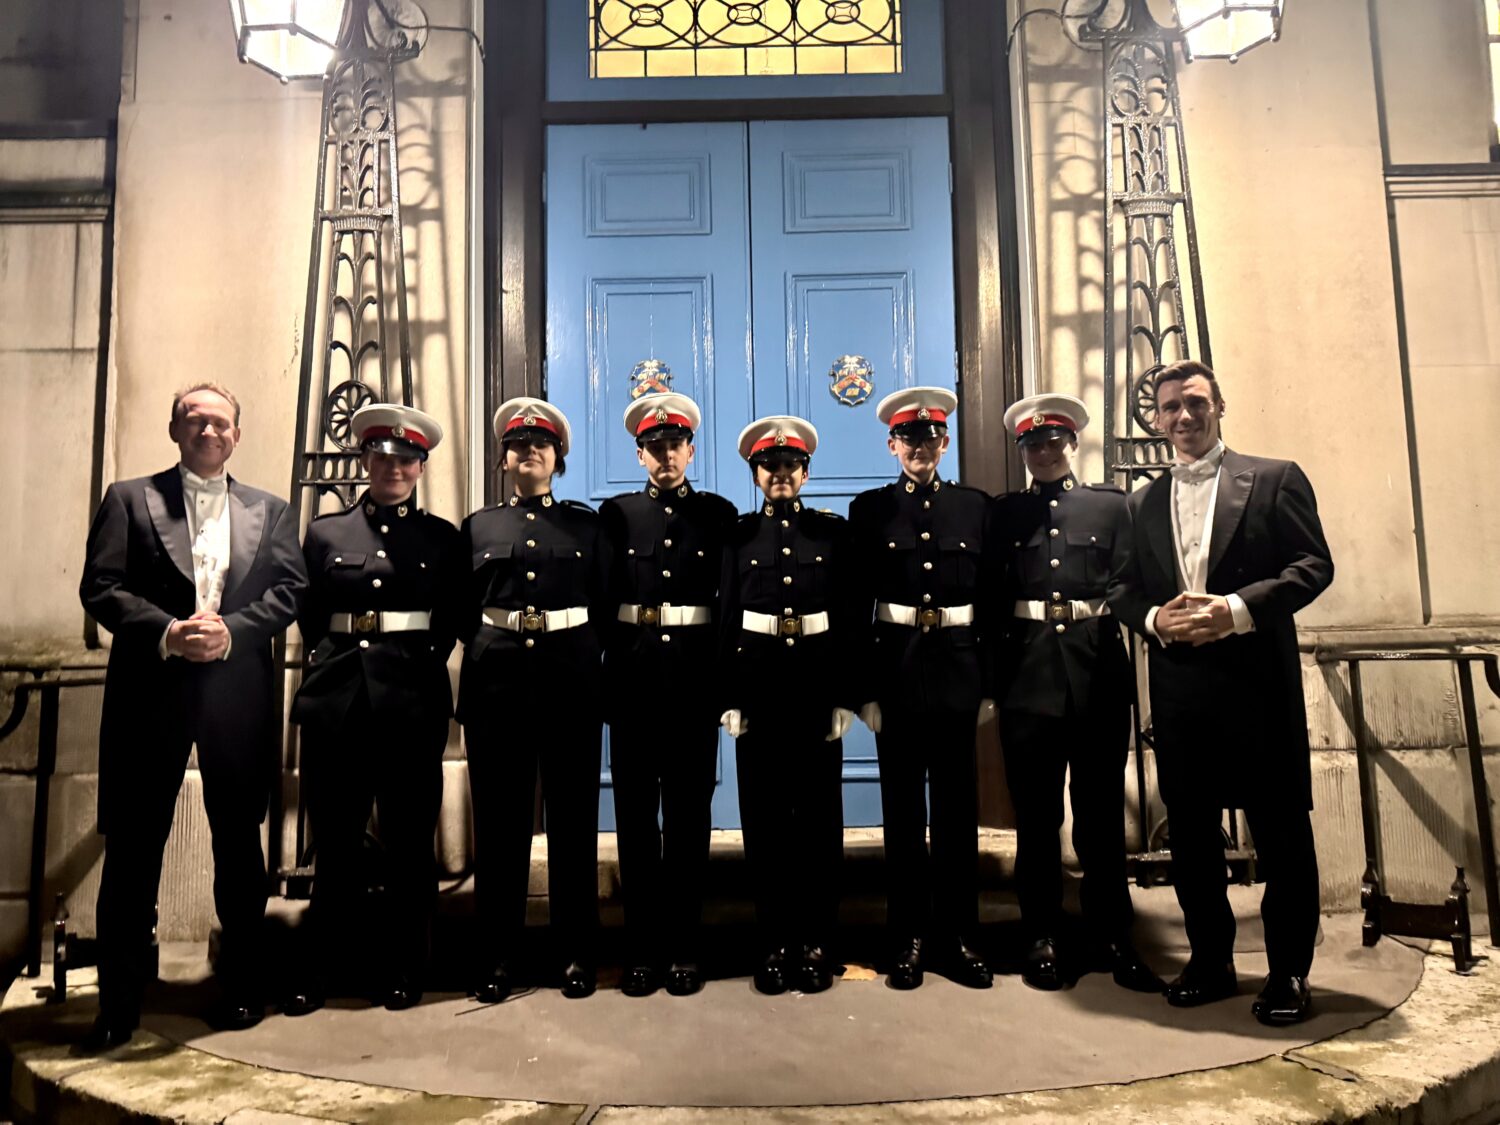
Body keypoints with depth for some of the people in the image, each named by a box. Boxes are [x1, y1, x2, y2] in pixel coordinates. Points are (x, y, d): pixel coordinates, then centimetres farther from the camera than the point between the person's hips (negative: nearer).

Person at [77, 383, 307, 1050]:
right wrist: (166, 632, -15)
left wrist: (230, 629, -13)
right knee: (133, 846, 3)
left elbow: (289, 589, 3)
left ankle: (242, 986, 22)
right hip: (150, 688, -1)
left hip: (239, 690, 1)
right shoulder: (129, 499, 10)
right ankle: (118, 1005, 15)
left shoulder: (269, 512, 14)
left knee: (239, 842, 9)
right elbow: (100, 588, 0)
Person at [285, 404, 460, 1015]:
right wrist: (327, 662, 7)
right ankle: (320, 966, 22)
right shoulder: (325, 531, 10)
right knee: (335, 838, 7)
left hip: (413, 701, -1)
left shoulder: (442, 538, 8)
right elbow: (307, 617, 13)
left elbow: (453, 621, 10)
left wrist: (422, 664, 4)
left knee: (409, 838, 5)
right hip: (336, 699, 1)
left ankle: (402, 968, 19)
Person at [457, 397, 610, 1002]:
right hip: (496, 681, 1)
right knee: (499, 820, 5)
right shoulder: (478, 526, 13)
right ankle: (498, 956, 16)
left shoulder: (587, 524, 11)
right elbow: (461, 610, 10)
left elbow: (605, 606, 8)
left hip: (572, 682, 0)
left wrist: (581, 654, 2)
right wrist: (488, 647, 5)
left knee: (574, 818, 4)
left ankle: (576, 952, 15)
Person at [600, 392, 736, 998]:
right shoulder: (616, 514, 9)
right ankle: (641, 948, 17)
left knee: (689, 813, 5)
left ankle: (684, 947, 16)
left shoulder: (719, 514, 7)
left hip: (695, 679, -1)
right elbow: (600, 600, 6)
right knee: (636, 813, 6)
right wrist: (600, 676, 0)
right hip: (632, 678, 1)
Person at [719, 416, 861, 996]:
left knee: (819, 813, 5)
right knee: (765, 815, 5)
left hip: (819, 677, 0)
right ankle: (775, 943, 17)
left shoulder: (833, 531, 5)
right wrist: (730, 698, -3)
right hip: (758, 680, 1)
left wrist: (846, 695, -4)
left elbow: (851, 617, 2)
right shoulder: (739, 535, 7)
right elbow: (727, 620, 4)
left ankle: (816, 942, 17)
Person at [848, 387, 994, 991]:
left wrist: (988, 680, 1)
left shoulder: (975, 506, 8)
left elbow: (991, 598, 6)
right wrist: (861, 686, -5)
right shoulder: (869, 510, 4)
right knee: (902, 809, 7)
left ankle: (955, 936, 20)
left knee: (958, 807, 7)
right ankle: (908, 939, 18)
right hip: (896, 668, -1)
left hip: (958, 669, 1)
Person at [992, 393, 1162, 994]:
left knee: (1102, 809, 7)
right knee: (1035, 813, 5)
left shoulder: (1111, 505, 11)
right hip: (1028, 673, 0)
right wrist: (990, 678, -1)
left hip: (1099, 670, 0)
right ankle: (1043, 939, 16)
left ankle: (1113, 938, 18)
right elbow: (991, 596, 6)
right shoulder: (1004, 514, 12)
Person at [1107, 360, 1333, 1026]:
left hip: (1258, 678, -3)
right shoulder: (1142, 504, 15)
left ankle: (1288, 973, 18)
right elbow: (1121, 588, 12)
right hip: (1178, 686, 4)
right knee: (1189, 828, 10)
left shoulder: (1274, 479, 4)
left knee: (1281, 829, 3)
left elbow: (1314, 564, -4)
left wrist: (1238, 608, -17)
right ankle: (1210, 960, 25)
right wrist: (1155, 618, -9)